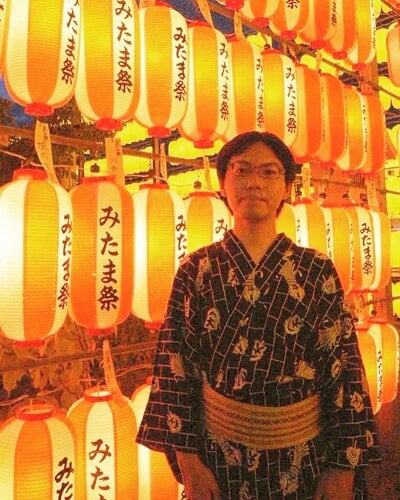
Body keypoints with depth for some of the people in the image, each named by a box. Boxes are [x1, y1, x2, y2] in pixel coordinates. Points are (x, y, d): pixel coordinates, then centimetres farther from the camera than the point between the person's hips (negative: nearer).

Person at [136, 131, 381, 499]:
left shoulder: (318, 271, -7)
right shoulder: (196, 270, -7)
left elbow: (345, 369, -6)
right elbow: (176, 368, -6)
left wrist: (345, 468, -6)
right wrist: (188, 460, -7)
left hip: (305, 454, 1)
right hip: (220, 451, 0)